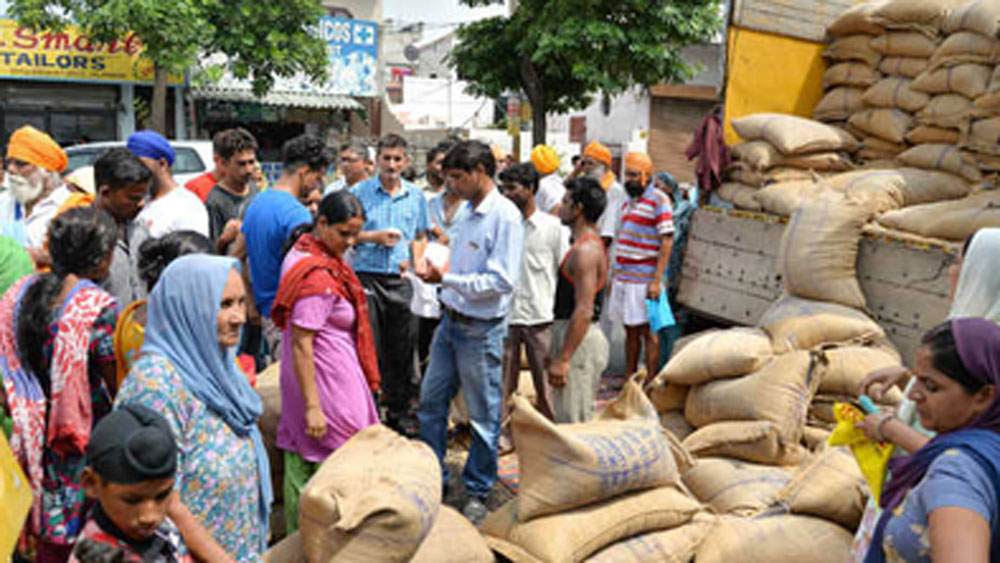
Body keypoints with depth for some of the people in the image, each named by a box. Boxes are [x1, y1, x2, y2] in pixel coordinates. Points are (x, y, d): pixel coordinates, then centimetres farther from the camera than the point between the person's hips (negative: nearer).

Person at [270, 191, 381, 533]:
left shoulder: (301, 252, 6)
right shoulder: (317, 277, -24)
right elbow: (301, 344, -25)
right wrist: (313, 406, -23)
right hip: (328, 385, -10)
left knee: (299, 461, 18)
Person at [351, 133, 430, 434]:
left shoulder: (416, 195, 10)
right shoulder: (359, 192, 2)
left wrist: (414, 260, -1)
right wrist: (374, 237, -12)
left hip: (401, 280, 3)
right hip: (366, 277, -2)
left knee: (401, 350, 8)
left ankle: (399, 412, 21)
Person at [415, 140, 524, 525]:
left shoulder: (505, 216, -17)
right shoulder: (469, 212, 9)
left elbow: (501, 281, -23)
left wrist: (446, 279, -23)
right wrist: (434, 269, 0)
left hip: (481, 330, -8)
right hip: (451, 320, 8)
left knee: (483, 415, 7)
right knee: (431, 400, 15)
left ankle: (478, 492, 23)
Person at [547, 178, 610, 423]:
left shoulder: (584, 250, -18)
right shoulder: (594, 244, 15)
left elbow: (584, 311, -25)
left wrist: (562, 359, -24)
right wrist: (556, 351, 24)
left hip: (579, 340, -10)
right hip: (582, 336, 10)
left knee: (571, 423, -5)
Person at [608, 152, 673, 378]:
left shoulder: (659, 200, -7)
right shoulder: (628, 201, 16)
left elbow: (666, 242, -13)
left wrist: (656, 280, -19)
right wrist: (614, 275, 16)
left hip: (643, 280, -7)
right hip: (623, 278, 7)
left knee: (648, 331, -1)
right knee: (630, 330, 14)